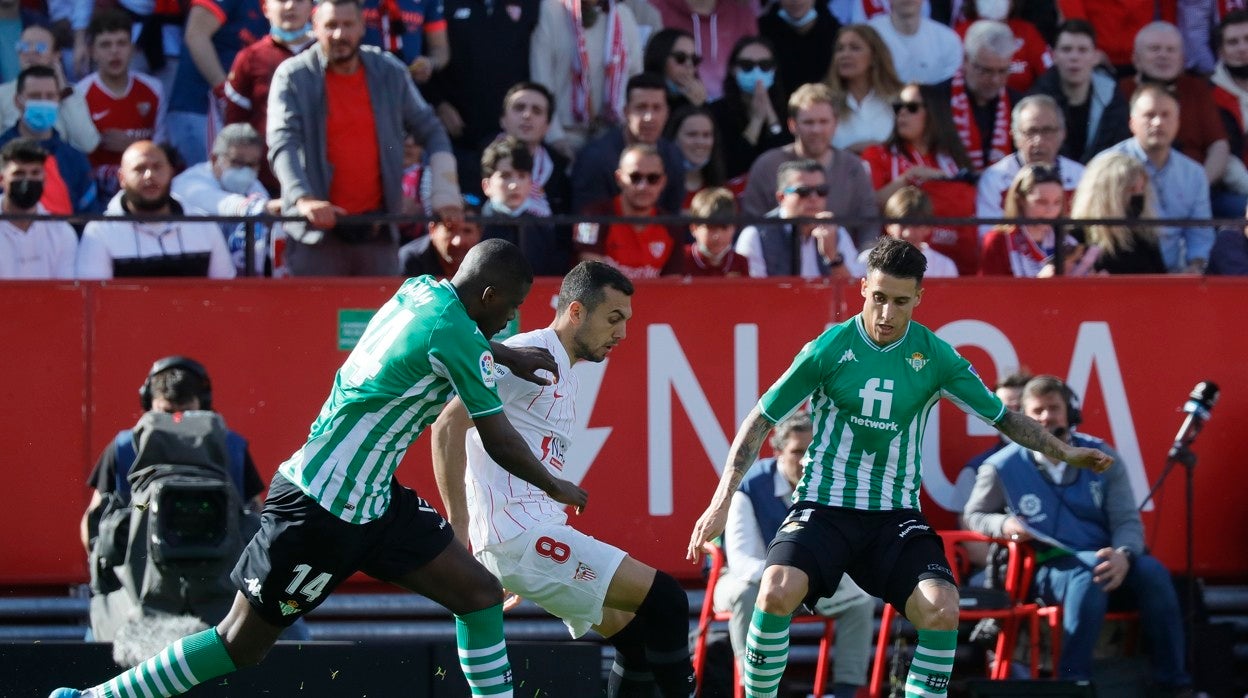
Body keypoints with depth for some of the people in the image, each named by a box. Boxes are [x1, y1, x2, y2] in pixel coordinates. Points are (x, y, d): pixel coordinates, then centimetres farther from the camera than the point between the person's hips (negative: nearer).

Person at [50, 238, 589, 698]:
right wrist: (555, 488, 5)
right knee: (242, 645, -1)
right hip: (324, 510, -10)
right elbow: (499, 440, -12)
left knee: (479, 593, 6)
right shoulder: (457, 339, -20)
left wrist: (506, 356, 24)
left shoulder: (418, 292, 5)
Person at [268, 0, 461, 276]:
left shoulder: (390, 73, 8)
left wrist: (444, 196, 3)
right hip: (317, 231, -3)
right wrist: (303, 198, -30)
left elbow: (430, 131, 14)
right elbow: (282, 144, -14)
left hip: (378, 230, 3)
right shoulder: (292, 77, -3)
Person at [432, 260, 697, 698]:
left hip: (534, 534, 10)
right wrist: (459, 527, -20)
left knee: (637, 632, 13)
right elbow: (449, 425, -18)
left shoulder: (563, 374, 21)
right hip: (521, 535, -10)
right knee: (665, 601, -13)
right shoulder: (531, 354, -10)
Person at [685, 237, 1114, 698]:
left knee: (942, 609, -24)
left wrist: (1066, 452, 4)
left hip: (895, 514, 2)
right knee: (777, 591, -30)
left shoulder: (935, 356, -1)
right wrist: (722, 502, -6)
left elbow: (1001, 417, 12)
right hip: (823, 505, -2)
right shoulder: (829, 349, -7)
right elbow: (762, 420, 0)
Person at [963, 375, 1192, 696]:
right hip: (1048, 568, -3)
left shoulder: (1102, 457, 5)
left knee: (1152, 572, -28)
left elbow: (1128, 521, 2)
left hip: (1106, 559, 3)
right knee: (1088, 575, -38)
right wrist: (1003, 524, -9)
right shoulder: (1003, 468, 1)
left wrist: (1123, 554, -22)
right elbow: (974, 515, 15)